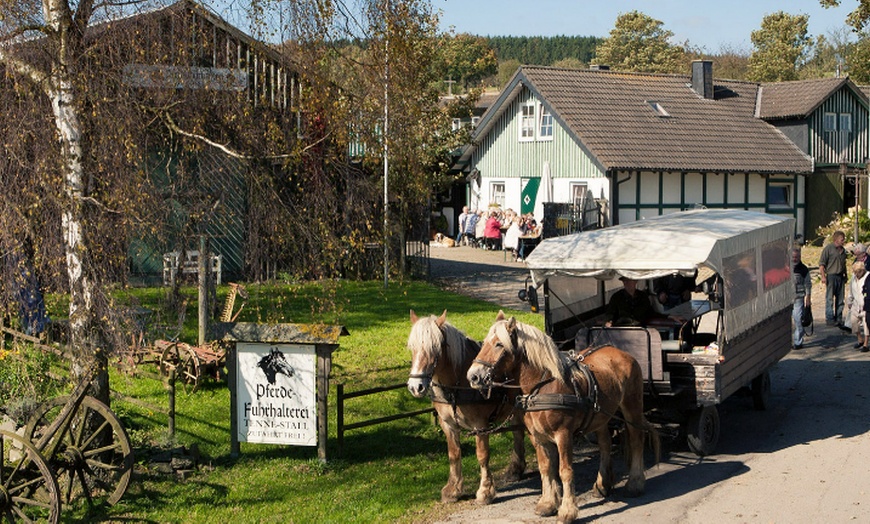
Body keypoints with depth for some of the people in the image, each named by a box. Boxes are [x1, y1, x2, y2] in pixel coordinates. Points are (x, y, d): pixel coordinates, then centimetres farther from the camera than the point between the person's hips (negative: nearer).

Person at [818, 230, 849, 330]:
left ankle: (839, 320, 15)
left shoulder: (843, 250, 15)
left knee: (840, 299, 8)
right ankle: (830, 319, 0)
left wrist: (845, 275, 19)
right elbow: (821, 263, -8)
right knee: (830, 299, -4)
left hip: (841, 277, 7)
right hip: (831, 276, -7)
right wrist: (823, 276, -16)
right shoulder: (828, 248, -5)